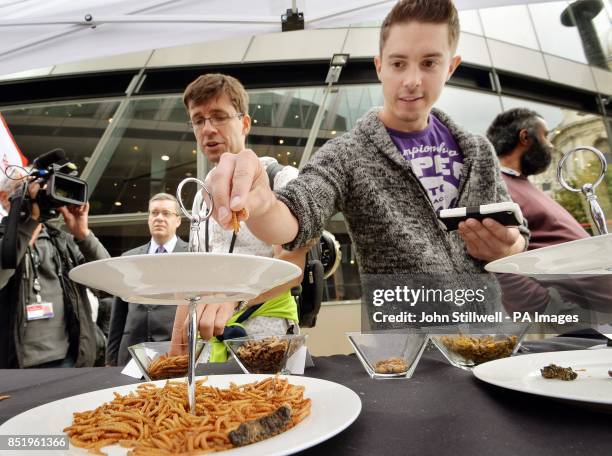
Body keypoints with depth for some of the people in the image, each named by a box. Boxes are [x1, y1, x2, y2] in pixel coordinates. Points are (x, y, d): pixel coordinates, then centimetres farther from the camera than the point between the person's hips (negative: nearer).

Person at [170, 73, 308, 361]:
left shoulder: (281, 179, -7)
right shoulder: (203, 198, 13)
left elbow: (291, 267, -21)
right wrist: (175, 350, 8)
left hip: (265, 338, -5)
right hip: (208, 344, 6)